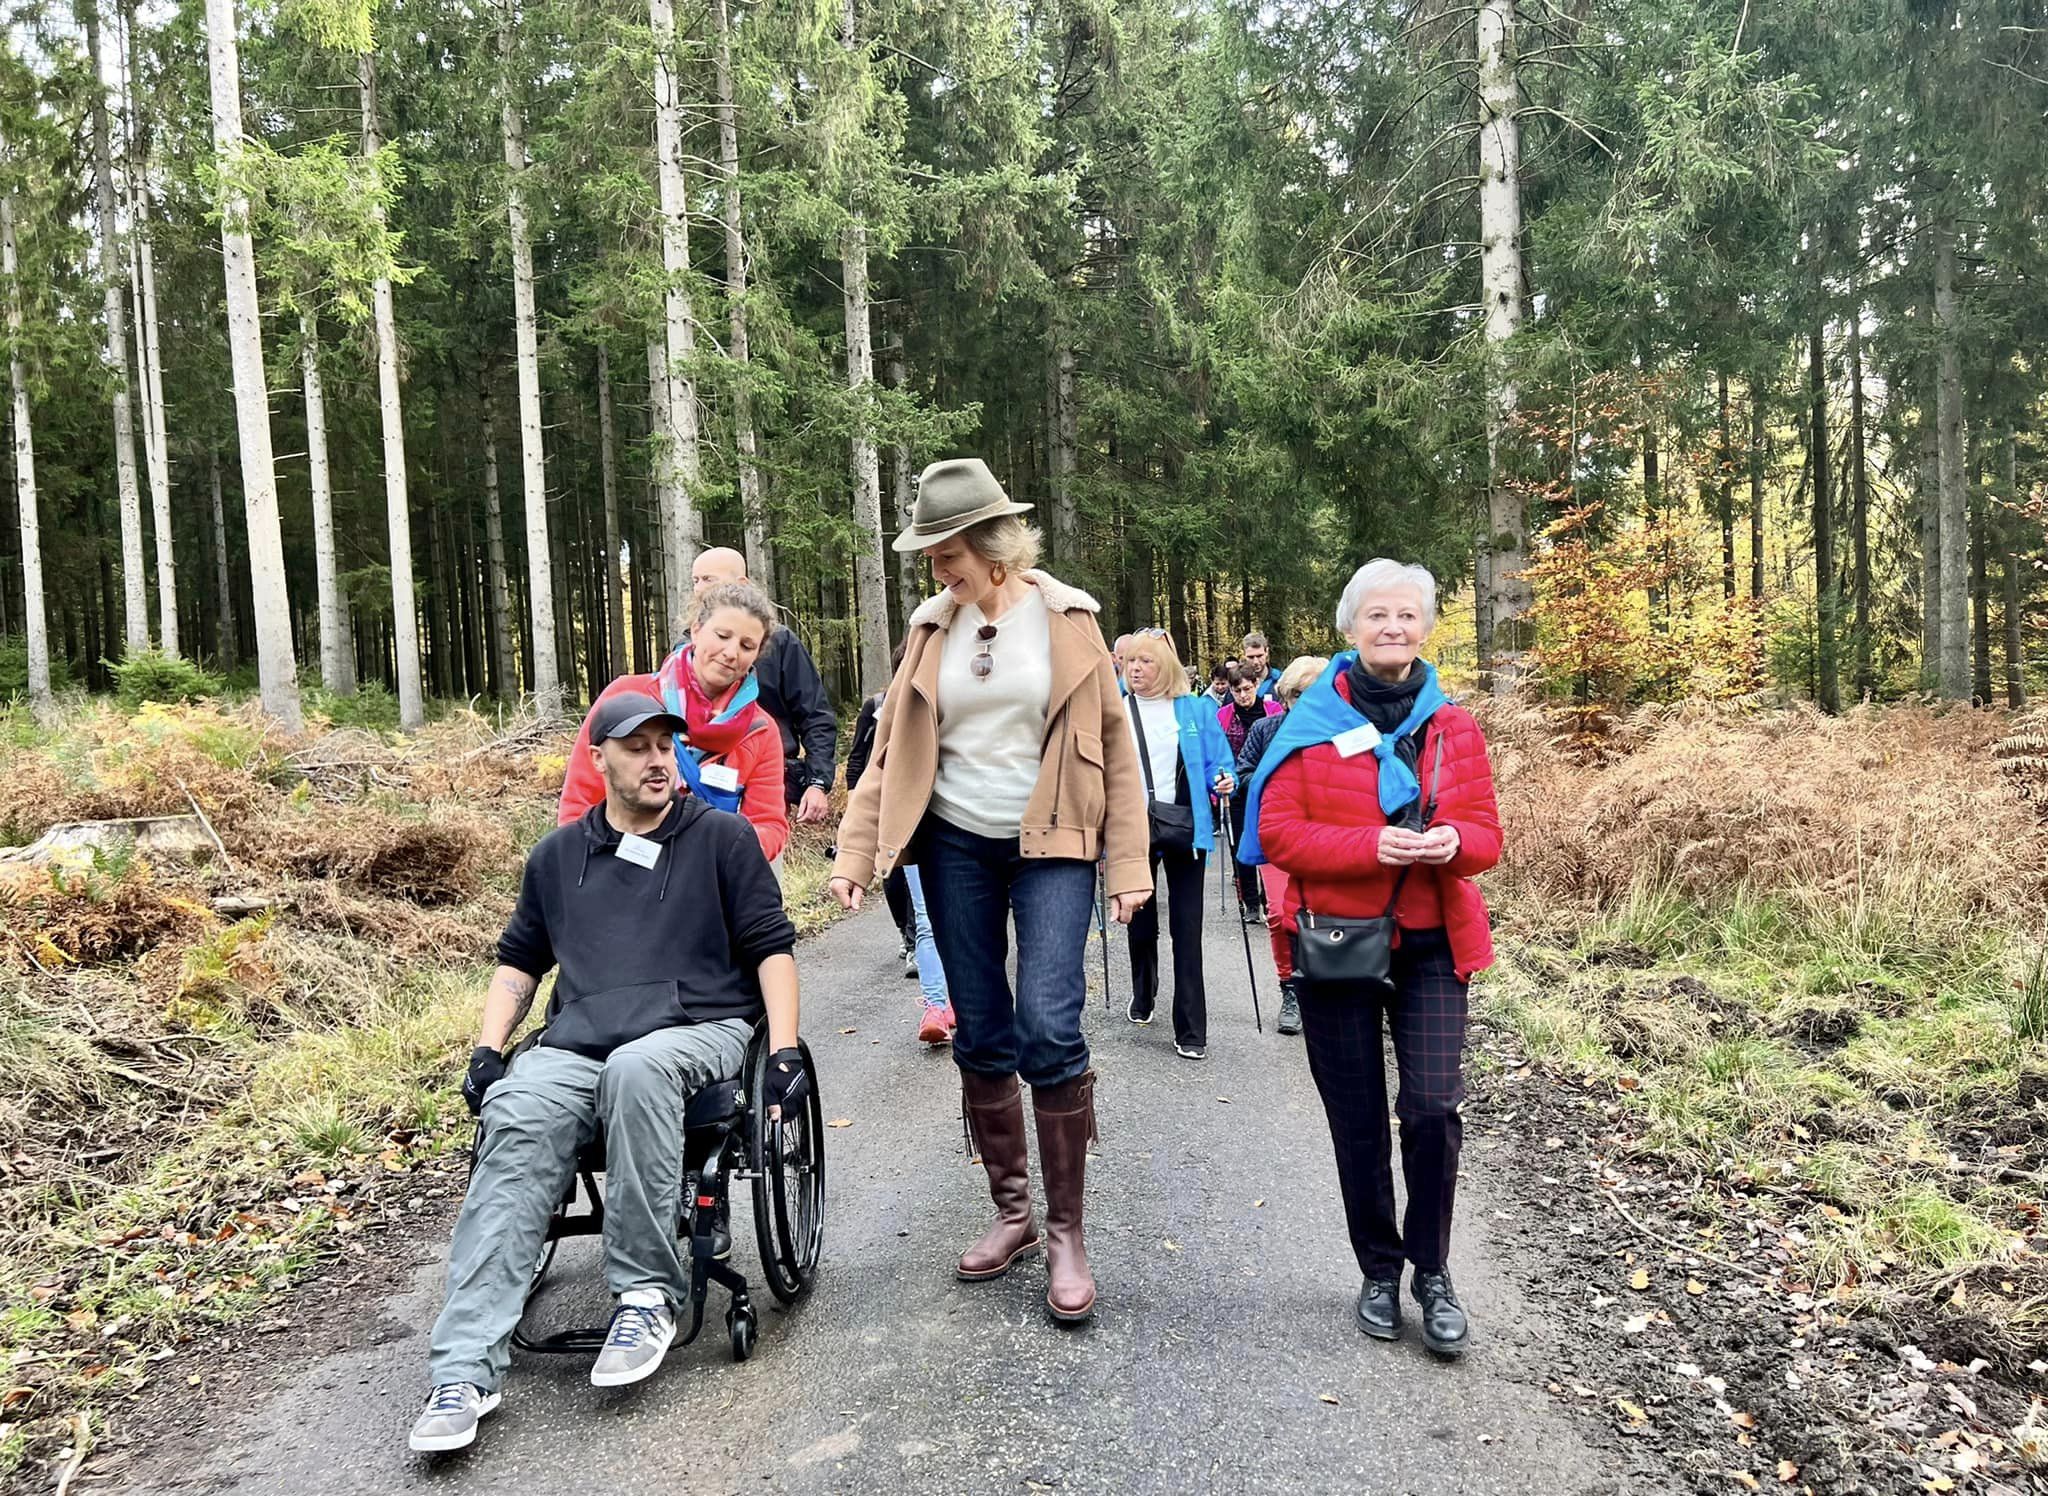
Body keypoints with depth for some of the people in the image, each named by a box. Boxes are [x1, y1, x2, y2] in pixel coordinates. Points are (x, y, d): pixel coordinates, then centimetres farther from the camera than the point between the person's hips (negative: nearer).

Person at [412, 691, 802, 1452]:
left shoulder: (722, 837, 10)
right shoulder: (557, 856, 20)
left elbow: (770, 945, 6)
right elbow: (519, 958, 26)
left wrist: (784, 1051, -5)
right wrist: (489, 1048, 10)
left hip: (695, 1031, -3)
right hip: (575, 1045, 3)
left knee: (635, 1068, -39)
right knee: (514, 1120, -29)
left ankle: (647, 1291, -25)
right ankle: (466, 1368, -31)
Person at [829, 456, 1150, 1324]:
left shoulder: (1066, 619, -2)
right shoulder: (933, 626, 5)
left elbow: (1114, 745, -1)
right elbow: (892, 749, 7)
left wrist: (1129, 865, -6)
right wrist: (856, 851, -2)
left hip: (1052, 848, -3)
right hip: (956, 846, 3)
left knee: (1049, 1027, -14)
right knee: (981, 1038, 7)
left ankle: (1067, 1233, 1)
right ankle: (1012, 1214, 23)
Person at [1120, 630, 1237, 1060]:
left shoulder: (1196, 710, 3)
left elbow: (1218, 761, 7)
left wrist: (1223, 781, -14)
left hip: (1185, 827, -1)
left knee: (1186, 927, -3)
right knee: (1141, 921, 15)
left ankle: (1191, 1030, 3)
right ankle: (1142, 997, 40)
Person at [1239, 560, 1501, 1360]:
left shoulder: (1453, 726, 5)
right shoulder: (1313, 723, -4)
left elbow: (1486, 833, 7)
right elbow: (1277, 833, -9)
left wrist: (1453, 841, -17)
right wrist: (1373, 846, -22)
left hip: (1431, 948, 2)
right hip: (1337, 945, -1)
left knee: (1433, 1110, -7)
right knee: (1358, 1121, 8)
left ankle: (1432, 1274, 16)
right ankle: (1380, 1272, 28)